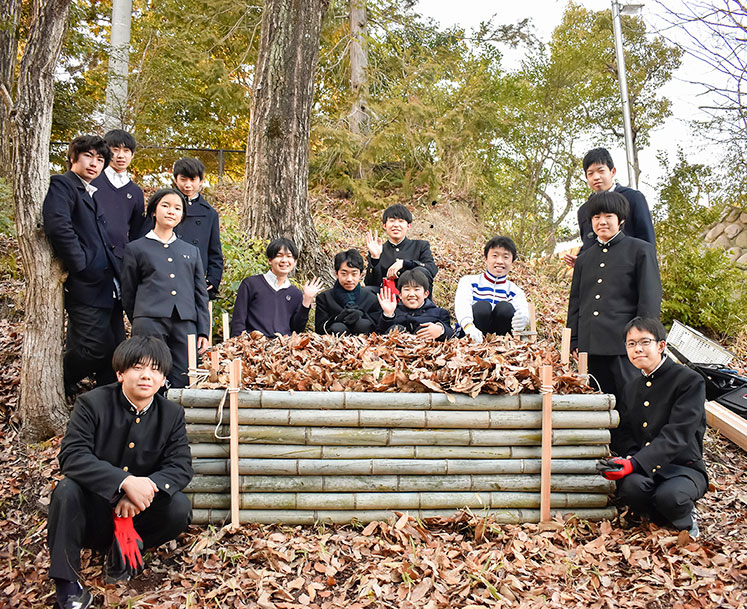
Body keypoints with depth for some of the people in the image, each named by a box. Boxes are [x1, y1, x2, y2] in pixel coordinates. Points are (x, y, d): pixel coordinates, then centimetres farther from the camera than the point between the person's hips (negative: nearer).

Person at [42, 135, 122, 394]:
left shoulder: (93, 193, 23)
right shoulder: (62, 185, -5)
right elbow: (58, 226, -23)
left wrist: (117, 271, 15)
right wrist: (81, 266, -19)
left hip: (108, 285, 9)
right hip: (86, 286, -9)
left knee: (115, 350, 10)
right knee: (96, 346, -8)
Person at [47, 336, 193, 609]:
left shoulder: (172, 415, -4)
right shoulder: (92, 404, -12)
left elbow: (181, 466, -11)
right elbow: (71, 456, -24)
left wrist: (145, 487, -33)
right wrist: (125, 482, -37)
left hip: (138, 510, 2)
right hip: (92, 509, -2)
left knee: (180, 507, -24)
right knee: (67, 490, -31)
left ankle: (122, 550, 3)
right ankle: (67, 585, -19)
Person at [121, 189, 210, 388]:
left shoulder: (192, 251, 23)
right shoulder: (136, 248, 14)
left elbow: (201, 294, 18)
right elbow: (128, 294, 15)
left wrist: (203, 332, 9)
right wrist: (139, 322, 12)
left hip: (185, 324, 2)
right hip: (150, 322, -2)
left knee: (182, 383, -5)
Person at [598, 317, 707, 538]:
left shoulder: (690, 381, -8)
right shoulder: (631, 388, 13)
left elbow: (675, 435, -18)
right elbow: (626, 432, 10)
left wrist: (635, 463, -30)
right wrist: (629, 457, -16)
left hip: (684, 467, -4)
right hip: (643, 469, 4)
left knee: (669, 496, -37)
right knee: (630, 485, -32)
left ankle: (686, 519, 1)